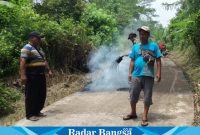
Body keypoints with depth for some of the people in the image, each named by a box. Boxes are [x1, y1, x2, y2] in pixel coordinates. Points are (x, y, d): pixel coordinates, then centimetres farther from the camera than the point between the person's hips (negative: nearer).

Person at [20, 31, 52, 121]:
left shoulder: (39, 48, 19)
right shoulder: (27, 48, -10)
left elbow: (44, 61, 25)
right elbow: (22, 62, -19)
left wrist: (49, 70, 18)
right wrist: (23, 75, -27)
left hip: (41, 75, 9)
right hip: (32, 75, -9)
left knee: (41, 94, 13)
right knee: (31, 95, -4)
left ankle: (37, 111, 26)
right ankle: (30, 114, 5)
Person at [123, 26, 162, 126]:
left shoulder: (153, 46, 1)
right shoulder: (135, 47, 9)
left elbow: (158, 60, 0)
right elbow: (132, 61, 11)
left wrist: (158, 73, -8)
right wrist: (130, 73, 5)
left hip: (148, 76, -3)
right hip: (136, 75, 3)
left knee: (147, 97, 4)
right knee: (133, 95, 10)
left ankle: (145, 117, 15)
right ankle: (133, 113, 30)